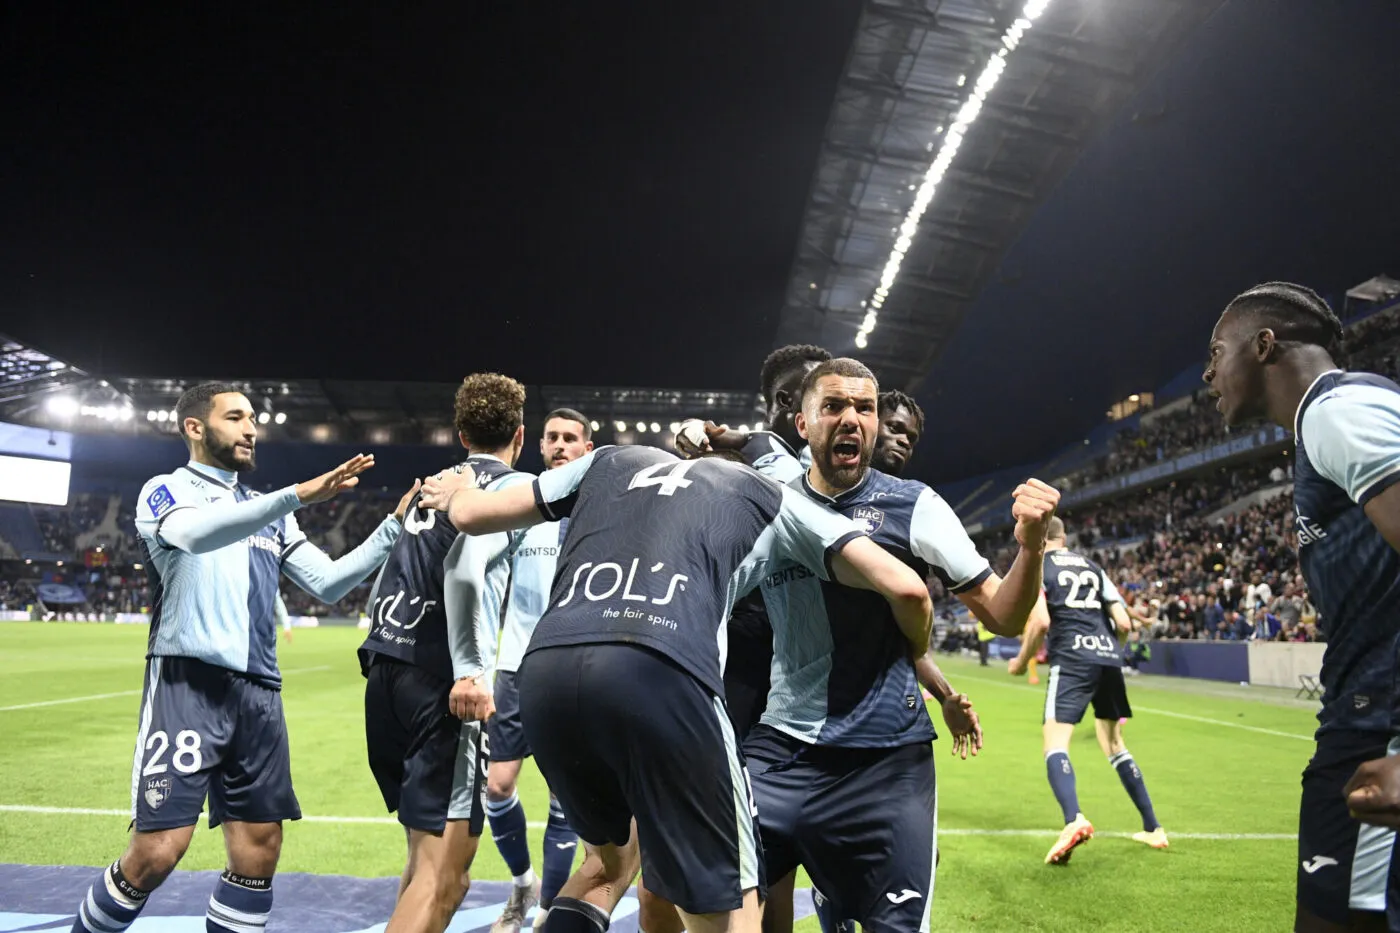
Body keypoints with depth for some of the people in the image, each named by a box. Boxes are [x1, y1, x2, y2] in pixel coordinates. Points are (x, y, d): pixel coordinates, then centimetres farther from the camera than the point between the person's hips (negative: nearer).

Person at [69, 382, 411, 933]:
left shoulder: (268, 513, 20)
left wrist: (394, 527, 1)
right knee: (158, 851, -9)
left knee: (260, 850, 5)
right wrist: (297, 495, -31)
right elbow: (196, 533, -21)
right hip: (187, 685, -5)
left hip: (258, 692, 6)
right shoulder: (166, 491, 3)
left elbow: (327, 584, 12)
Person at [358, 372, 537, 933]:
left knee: (428, 854, 22)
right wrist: (470, 670, -23)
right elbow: (464, 568, -20)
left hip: (384, 674, 8)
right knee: (442, 875, -6)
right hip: (436, 681, -8)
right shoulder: (516, 486, -1)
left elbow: (383, 586, 22)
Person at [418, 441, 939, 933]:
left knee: (609, 858, 30)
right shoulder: (770, 497, 26)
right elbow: (905, 588, 21)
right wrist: (912, 662, 41)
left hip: (544, 671, 5)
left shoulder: (609, 462, 32)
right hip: (660, 674, -4)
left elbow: (472, 514, 37)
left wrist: (454, 494, 61)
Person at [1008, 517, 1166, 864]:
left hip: (1072, 659, -6)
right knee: (1114, 745, 21)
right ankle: (1153, 828, 25)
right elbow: (1124, 623, 14)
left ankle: (1073, 820, -35)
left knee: (1055, 741, -11)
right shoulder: (1093, 567, 19)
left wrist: (1022, 661, 6)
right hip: (1109, 658, 6)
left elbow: (1039, 623, -9)